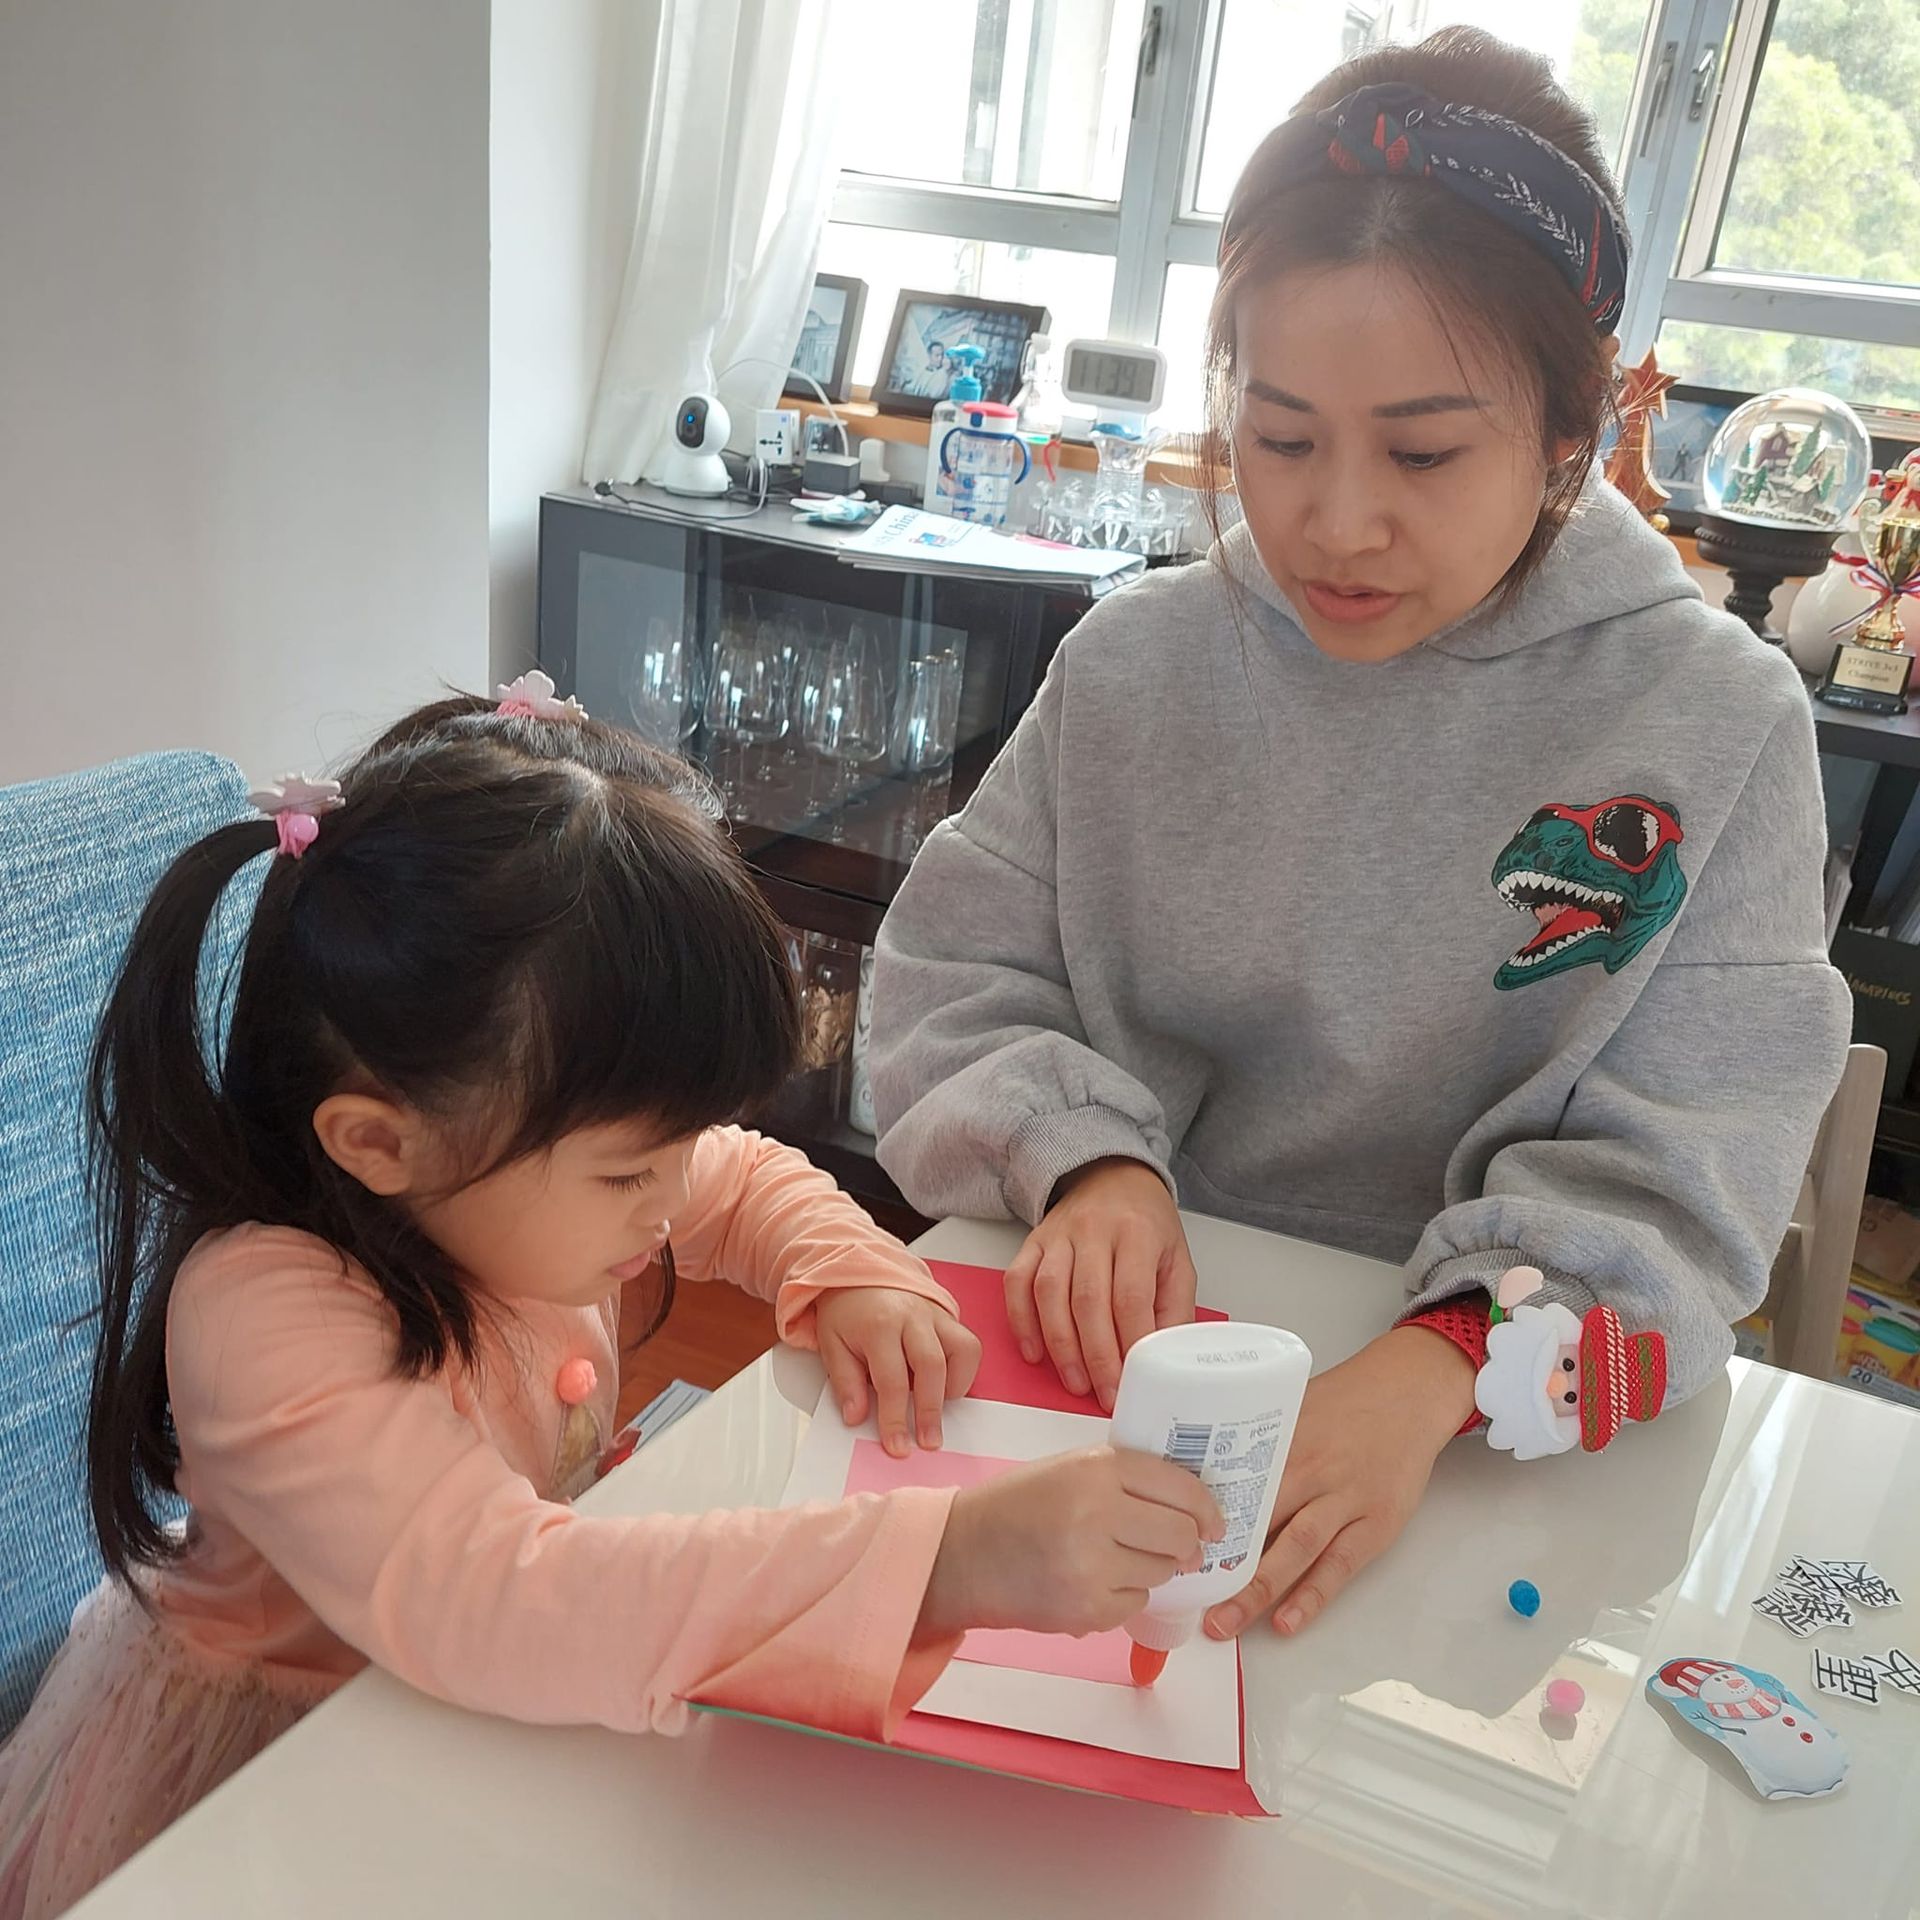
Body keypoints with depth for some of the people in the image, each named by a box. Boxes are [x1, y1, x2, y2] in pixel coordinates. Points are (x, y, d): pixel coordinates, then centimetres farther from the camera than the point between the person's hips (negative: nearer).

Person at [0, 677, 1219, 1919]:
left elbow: (745, 1180, 6)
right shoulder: (262, 1320, -33)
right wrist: (952, 1560, -51)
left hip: (503, 1714, 6)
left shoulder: (521, 1170, -12)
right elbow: (484, 1602, -46)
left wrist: (852, 1271, -15)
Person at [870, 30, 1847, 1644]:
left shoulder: (1716, 726, -6)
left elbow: (1668, 1178, -10)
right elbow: (954, 984, 3)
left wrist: (1441, 1367, -28)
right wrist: (1086, 1160, -16)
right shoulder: (1136, 664, 1)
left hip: (1490, 1443, -1)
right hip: (1121, 1351, 2)